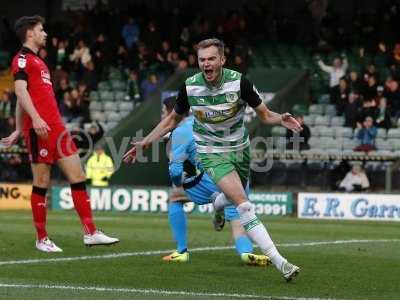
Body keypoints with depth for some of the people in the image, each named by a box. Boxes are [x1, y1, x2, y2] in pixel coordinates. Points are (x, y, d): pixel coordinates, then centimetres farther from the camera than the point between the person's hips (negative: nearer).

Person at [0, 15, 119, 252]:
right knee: (42, 183, -4)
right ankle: (42, 239, 4)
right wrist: (35, 119, -29)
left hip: (57, 128, 9)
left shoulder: (37, 61, 25)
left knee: (78, 177, 2)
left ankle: (91, 233, 2)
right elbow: (20, 90, -17)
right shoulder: (22, 59, -3)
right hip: (39, 129, -9)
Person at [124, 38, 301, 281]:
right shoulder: (190, 87, -13)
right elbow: (172, 120, 4)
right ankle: (280, 262, -24)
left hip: (239, 149, 2)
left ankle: (218, 205, 62)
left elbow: (264, 114, -10)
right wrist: (143, 143, 2)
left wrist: (281, 119, -32)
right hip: (212, 153, -2)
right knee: (244, 207, -20)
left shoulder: (239, 82, -16)